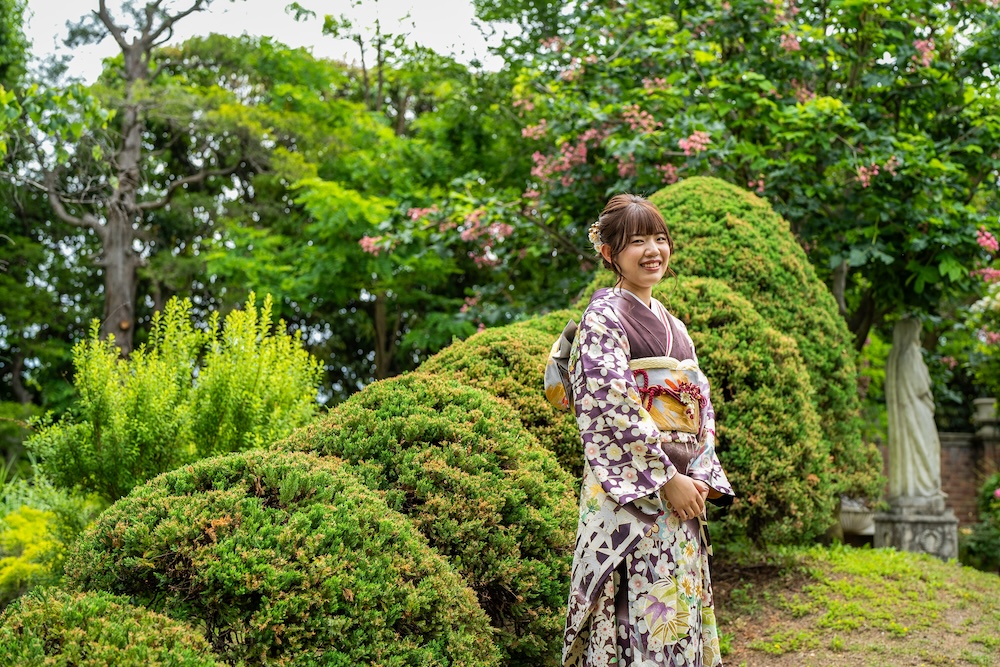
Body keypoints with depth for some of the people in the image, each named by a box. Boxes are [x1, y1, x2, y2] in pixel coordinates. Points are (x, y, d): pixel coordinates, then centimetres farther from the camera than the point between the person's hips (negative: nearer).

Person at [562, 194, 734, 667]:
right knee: (645, 612, -8)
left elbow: (700, 405, 17)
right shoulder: (604, 316, -6)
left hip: (681, 487, 8)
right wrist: (668, 478, -16)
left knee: (682, 609, 8)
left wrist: (702, 478, 2)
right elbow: (613, 406, -15)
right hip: (630, 495, -7)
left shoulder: (671, 325, 18)